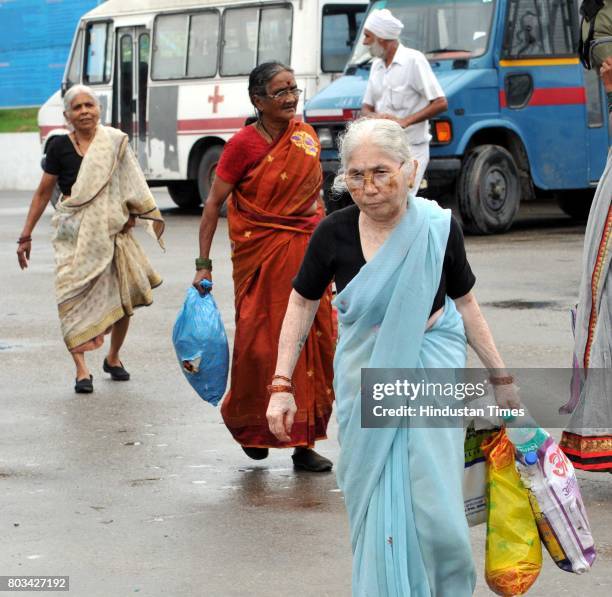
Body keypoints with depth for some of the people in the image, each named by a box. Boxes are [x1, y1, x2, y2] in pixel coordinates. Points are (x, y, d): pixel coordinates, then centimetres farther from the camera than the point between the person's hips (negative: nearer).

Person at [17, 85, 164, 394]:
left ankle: (113, 358, 28)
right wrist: (26, 235, 5)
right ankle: (81, 370, -16)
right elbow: (43, 193, 5)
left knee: (123, 299, 4)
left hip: (112, 231, 2)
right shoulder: (60, 147, -1)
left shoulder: (115, 143, 2)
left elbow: (132, 187, 12)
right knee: (74, 298, -14)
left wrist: (131, 214, -3)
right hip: (74, 235, -2)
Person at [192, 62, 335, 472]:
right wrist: (204, 264, -9)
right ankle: (247, 422, 24)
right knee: (260, 344, -3)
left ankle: (304, 443, 8)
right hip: (262, 254, -5)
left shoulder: (307, 136, 7)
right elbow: (214, 203, -6)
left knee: (316, 341, 1)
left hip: (307, 252, 5)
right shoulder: (244, 144, -9)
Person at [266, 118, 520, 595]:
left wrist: (500, 376, 6)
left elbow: (465, 304, 3)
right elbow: (302, 304, 2)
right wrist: (281, 386, -2)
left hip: (430, 367, -1)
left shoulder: (439, 228, -12)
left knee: (433, 502, -7)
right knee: (373, 501, 6)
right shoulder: (335, 233, -11)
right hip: (364, 373, 1)